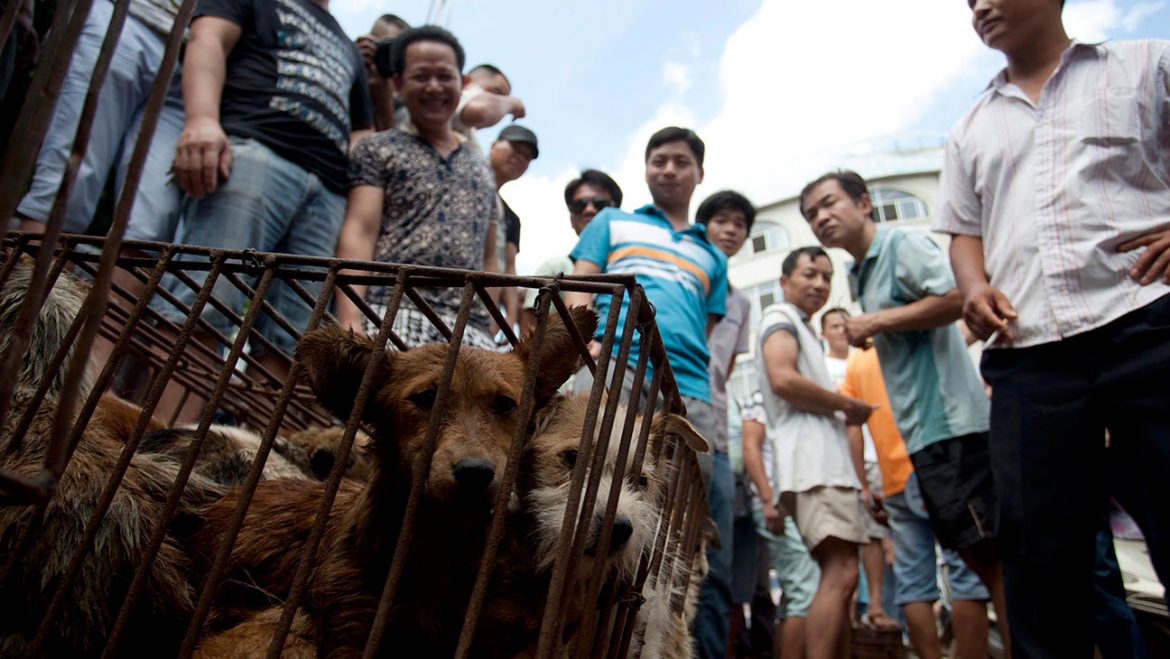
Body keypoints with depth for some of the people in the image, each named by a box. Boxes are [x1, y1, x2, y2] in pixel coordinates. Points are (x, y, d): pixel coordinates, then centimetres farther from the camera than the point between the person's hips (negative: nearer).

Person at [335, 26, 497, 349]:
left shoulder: (482, 169, 25)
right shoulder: (377, 149, 13)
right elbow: (359, 232, -1)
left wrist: (489, 327, 13)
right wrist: (349, 319, -14)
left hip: (469, 327, 4)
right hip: (392, 312, -3)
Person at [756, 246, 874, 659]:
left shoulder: (802, 330, 30)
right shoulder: (781, 316, 2)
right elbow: (782, 379, -16)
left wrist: (843, 414, 12)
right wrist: (848, 405, -6)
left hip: (828, 463, 10)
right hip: (811, 462, -10)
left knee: (839, 578, 8)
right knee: (841, 574, -19)